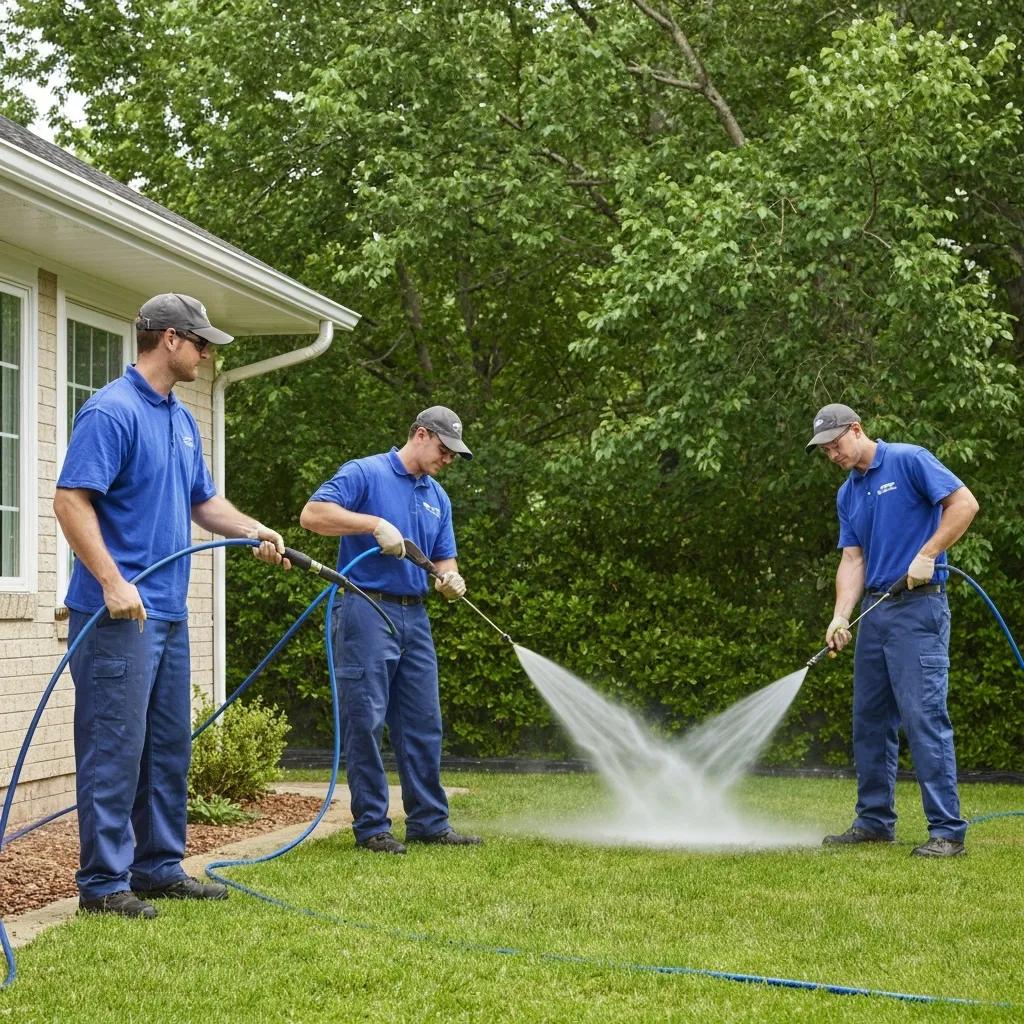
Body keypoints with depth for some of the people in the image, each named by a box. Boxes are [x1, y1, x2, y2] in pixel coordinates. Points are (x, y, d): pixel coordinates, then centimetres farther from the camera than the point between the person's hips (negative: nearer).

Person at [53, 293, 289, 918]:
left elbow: (204, 501, 24)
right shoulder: (111, 411, -12)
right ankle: (103, 882, -1)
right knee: (115, 748, -6)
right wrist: (113, 582, -25)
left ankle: (159, 867, 22)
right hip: (119, 613, -10)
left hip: (169, 613, 10)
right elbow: (71, 500, -19)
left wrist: (255, 531, 6)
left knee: (169, 747, 13)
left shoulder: (182, 420, 16)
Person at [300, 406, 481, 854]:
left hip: (414, 616, 7)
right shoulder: (364, 474, -4)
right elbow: (312, 514, -16)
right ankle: (371, 826, 0)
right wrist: (375, 523, -22)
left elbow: (443, 561, 16)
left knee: (423, 725, 8)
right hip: (366, 611, -7)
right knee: (366, 722, -4)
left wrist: (451, 579, -7)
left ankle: (428, 821, 14)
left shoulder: (438, 498, 17)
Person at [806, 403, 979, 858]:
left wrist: (927, 554, -18)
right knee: (870, 719, 10)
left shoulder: (909, 461, -5)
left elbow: (964, 503, -12)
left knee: (924, 717, -12)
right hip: (874, 611, 8)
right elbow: (852, 560, 10)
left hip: (918, 605, -8)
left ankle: (947, 831, -11)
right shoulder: (848, 495, 16)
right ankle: (874, 821, 20)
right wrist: (841, 616, -3)